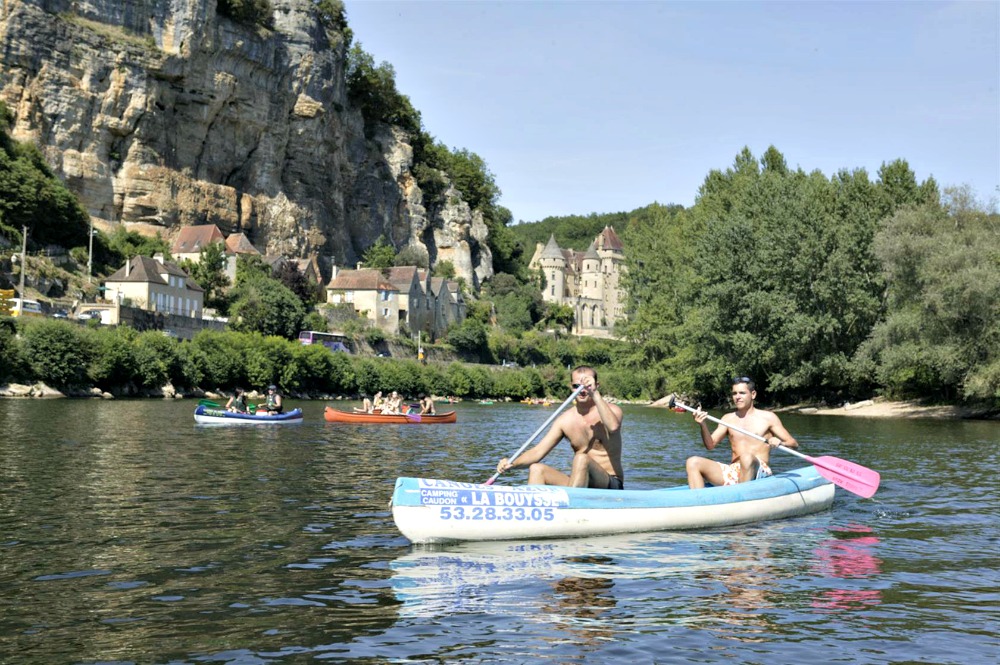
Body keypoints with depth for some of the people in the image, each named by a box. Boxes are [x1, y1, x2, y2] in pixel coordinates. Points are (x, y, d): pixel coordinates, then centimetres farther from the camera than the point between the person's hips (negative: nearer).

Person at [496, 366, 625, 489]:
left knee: (582, 458, -32)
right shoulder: (566, 420, 6)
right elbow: (538, 452, 1)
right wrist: (512, 463, -17)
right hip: (577, 484, 5)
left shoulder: (612, 410, -4)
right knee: (536, 469, -13)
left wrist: (595, 394, -32)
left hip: (612, 485, -5)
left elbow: (613, 427, -30)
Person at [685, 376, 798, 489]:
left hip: (758, 471, -4)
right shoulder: (728, 418, 16)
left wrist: (779, 442, -19)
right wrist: (703, 426, -12)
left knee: (747, 457, -39)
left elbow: (794, 443, 4)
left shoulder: (768, 418, 6)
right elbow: (710, 445, 7)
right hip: (732, 472, 4)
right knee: (693, 462, -16)